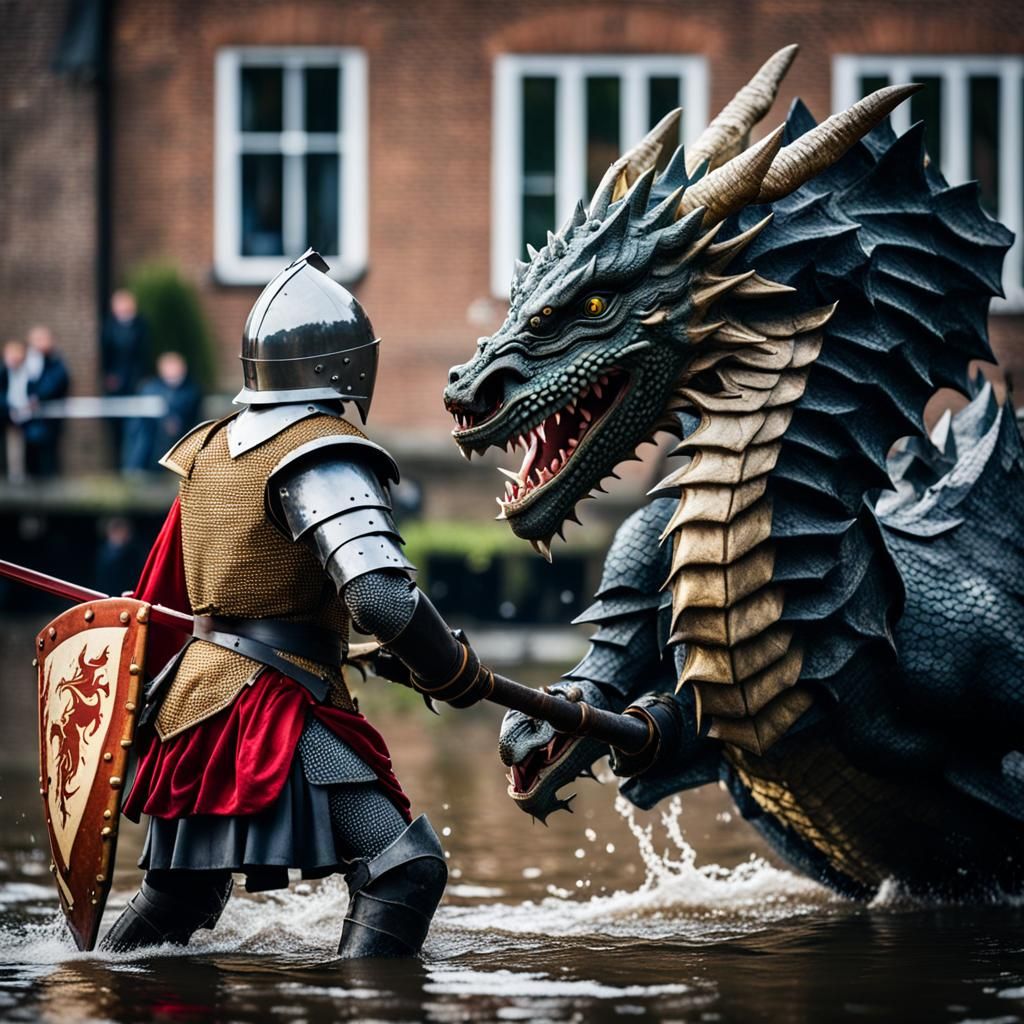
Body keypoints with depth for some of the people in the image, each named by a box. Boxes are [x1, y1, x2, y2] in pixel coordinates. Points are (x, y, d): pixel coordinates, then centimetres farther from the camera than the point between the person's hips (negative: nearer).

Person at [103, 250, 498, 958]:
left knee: (178, 900, 24)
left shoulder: (211, 449, 15)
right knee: (405, 869, -16)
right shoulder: (323, 455, -11)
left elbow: (163, 596, 23)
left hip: (191, 701, 9)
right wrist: (452, 671, -8)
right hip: (274, 712, -9)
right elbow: (380, 597, -23)